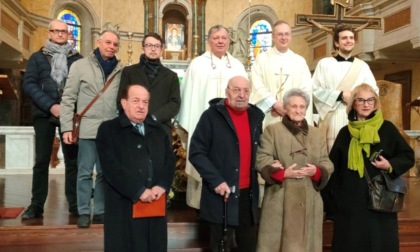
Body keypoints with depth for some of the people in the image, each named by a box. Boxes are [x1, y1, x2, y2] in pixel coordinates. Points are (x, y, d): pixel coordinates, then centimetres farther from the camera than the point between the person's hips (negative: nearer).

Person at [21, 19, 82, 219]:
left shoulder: (77, 59, 9)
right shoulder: (37, 57, 9)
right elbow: (29, 84, -1)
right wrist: (50, 106, -13)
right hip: (44, 114, 0)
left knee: (72, 159, 1)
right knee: (42, 160, 1)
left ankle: (75, 203, 6)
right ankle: (37, 204, 8)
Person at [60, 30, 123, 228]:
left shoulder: (121, 70, 7)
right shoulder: (80, 66, 2)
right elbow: (68, 99, 0)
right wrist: (67, 127, -6)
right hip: (88, 128, -2)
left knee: (105, 173, 11)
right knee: (85, 172, 4)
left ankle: (100, 211, 21)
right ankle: (83, 212, 15)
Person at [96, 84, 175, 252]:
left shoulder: (158, 129, 17)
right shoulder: (108, 129, 0)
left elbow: (170, 160, 9)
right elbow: (112, 167, -11)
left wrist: (162, 186, -9)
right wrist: (139, 191, -16)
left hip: (155, 205, 5)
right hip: (124, 207, -4)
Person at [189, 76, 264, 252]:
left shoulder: (255, 116, 9)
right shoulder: (212, 116, -7)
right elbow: (196, 153, -11)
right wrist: (215, 180, -18)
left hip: (248, 193, 5)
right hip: (221, 192, -4)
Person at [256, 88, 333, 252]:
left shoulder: (316, 134, 15)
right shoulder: (272, 130, 3)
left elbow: (327, 163, 13)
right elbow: (262, 160, -4)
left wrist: (316, 171, -9)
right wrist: (282, 173, -19)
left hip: (309, 201, 4)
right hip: (280, 200, -4)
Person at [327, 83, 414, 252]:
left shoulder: (387, 128, 1)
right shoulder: (345, 132, 7)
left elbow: (408, 156, 4)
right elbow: (333, 165, 9)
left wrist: (390, 165, -15)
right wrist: (334, 193, 3)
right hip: (349, 201, 2)